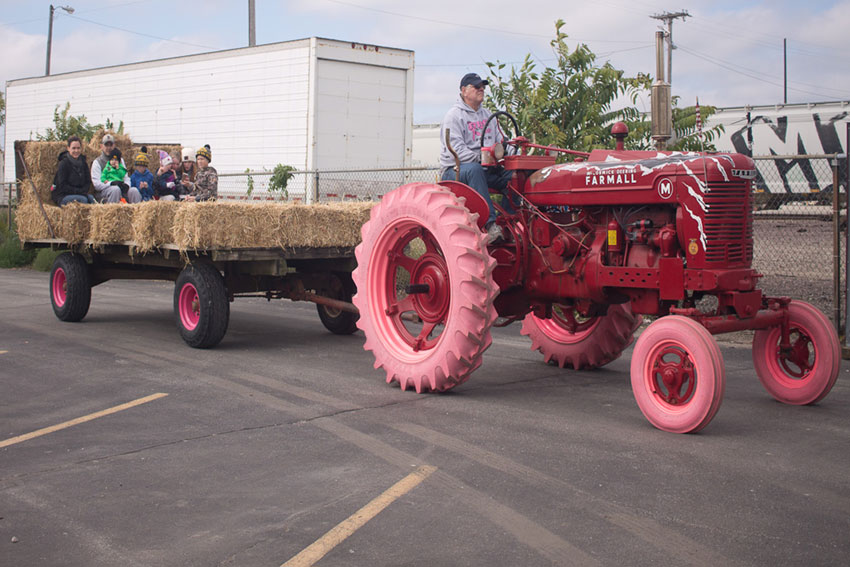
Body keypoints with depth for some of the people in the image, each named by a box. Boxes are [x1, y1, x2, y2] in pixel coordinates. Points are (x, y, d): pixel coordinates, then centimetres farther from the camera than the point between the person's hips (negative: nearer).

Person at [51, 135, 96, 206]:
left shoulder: (83, 163, 9)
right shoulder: (64, 163, -9)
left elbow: (88, 182, 10)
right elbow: (62, 186, -13)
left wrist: (83, 191, -12)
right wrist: (79, 192, -19)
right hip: (62, 197, -5)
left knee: (91, 198, -25)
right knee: (83, 199, -31)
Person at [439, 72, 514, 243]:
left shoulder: (488, 115, 21)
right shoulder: (454, 115, -3)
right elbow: (456, 150, -15)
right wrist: (481, 158, -27)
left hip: (485, 170, 7)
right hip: (456, 170, -6)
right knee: (474, 169, -41)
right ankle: (490, 222, -48)